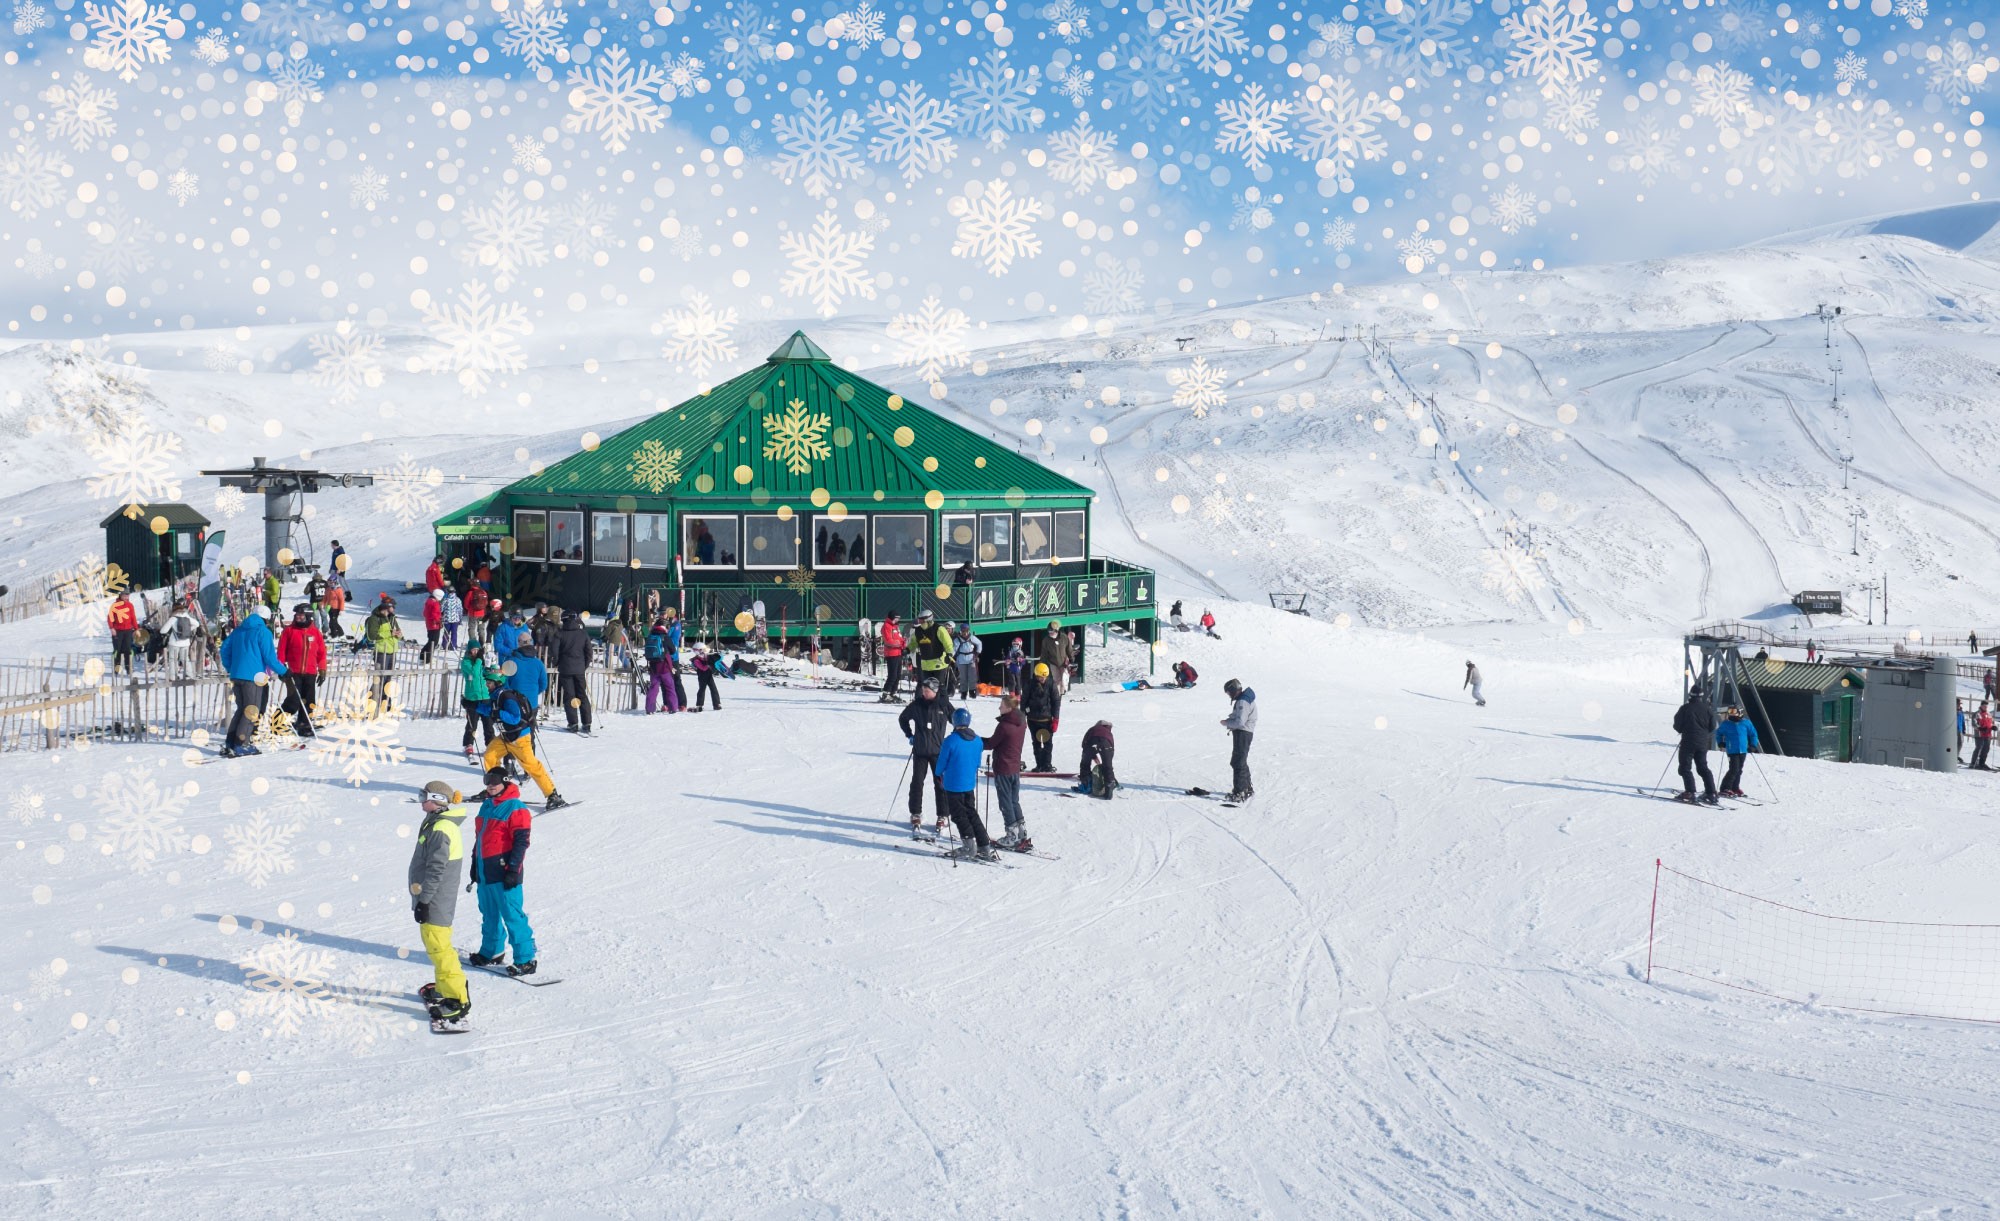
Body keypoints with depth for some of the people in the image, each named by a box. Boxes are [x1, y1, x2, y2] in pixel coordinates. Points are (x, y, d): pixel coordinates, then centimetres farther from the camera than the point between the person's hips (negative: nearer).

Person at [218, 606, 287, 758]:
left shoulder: (238, 630, 15)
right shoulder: (263, 631, -6)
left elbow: (225, 648, 16)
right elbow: (269, 657, -10)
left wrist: (229, 668, 24)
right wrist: (282, 671, 1)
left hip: (235, 675, 7)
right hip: (254, 676, -7)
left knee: (242, 709, 16)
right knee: (252, 711, -1)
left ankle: (229, 743, 11)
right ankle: (240, 745, -7)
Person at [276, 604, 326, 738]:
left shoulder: (315, 632, 7)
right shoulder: (289, 630, 1)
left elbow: (322, 652, 11)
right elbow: (281, 650, 1)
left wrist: (322, 670, 7)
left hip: (310, 673, 3)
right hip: (293, 672, -3)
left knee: (308, 701, 6)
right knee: (293, 700, -8)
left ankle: (304, 725, 15)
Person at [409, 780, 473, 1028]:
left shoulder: (440, 830, -22)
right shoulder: (437, 823, 12)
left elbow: (436, 870, -23)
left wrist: (423, 900, -19)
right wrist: (422, 898, 26)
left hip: (435, 902, -11)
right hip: (436, 899, 11)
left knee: (438, 947, -9)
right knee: (436, 945, 22)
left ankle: (457, 1000, -7)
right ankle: (444, 988, 36)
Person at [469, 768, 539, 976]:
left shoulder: (515, 808, -13)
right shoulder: (487, 806, 14)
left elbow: (521, 842, -15)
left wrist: (513, 870, -18)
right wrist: (475, 862, 22)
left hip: (503, 871, -8)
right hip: (485, 871, 8)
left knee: (513, 915, -8)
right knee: (489, 914, 18)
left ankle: (526, 960, -4)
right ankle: (491, 952, 32)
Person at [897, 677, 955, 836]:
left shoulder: (944, 704, -7)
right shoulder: (916, 705, -2)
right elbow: (902, 719, 15)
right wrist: (909, 735, 7)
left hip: (938, 750, -2)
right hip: (919, 751, 2)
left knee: (941, 784, 2)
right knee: (917, 783, 7)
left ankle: (942, 817, 10)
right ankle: (916, 814, 19)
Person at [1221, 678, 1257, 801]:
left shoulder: (1243, 702, -21)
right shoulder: (1245, 697, 12)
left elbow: (1240, 722, -26)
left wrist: (1226, 723, -12)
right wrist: (1229, 720, 7)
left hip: (1242, 733, -11)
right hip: (1244, 733, 11)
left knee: (1237, 763, -8)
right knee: (1242, 762, 21)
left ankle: (1239, 792, -7)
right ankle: (1248, 788, 33)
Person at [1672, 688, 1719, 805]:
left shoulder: (1685, 708, -10)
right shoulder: (1708, 708, 1)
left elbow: (1677, 726, -6)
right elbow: (1712, 727, 7)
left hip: (1688, 742, -4)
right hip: (1703, 742, 4)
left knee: (1685, 767, 0)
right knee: (1703, 767, 14)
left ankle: (1689, 792, -14)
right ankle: (1711, 793, 7)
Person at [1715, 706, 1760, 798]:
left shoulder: (1746, 723, 0)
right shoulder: (1726, 724, -4)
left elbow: (1753, 734, 12)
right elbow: (1719, 733, 13)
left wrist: (1753, 745, 4)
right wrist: (1720, 742, 3)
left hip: (1743, 750, 4)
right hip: (1732, 751, -4)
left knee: (1739, 770, 11)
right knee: (1734, 769, -14)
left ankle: (1735, 788, 24)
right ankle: (1725, 789, -8)